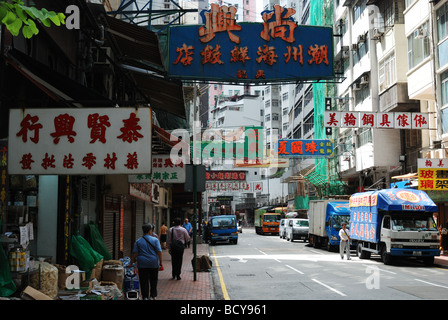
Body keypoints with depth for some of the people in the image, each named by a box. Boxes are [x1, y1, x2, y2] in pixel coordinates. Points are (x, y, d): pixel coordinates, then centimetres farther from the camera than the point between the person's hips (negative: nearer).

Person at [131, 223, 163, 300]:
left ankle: (145, 297, 7)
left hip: (142, 264, 1)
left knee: (144, 281, 6)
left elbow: (134, 253, 0)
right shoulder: (155, 240, -4)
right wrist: (161, 261, -1)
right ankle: (152, 296, 15)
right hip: (153, 263, -1)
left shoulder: (138, 241, 1)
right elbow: (159, 252, -7)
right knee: (153, 281, 12)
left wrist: (132, 261, 10)